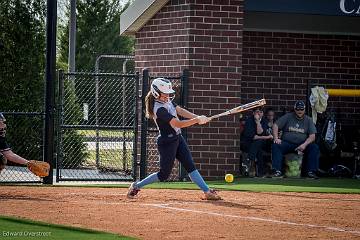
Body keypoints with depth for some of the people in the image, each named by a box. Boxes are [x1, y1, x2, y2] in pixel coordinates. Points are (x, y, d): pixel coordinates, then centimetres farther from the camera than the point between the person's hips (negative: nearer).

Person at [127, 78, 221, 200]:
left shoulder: (167, 100, 2)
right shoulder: (159, 109, -27)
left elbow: (180, 111, 3)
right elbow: (178, 124, -29)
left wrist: (198, 117, -10)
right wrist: (197, 120, -31)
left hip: (177, 138, 9)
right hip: (167, 143, -9)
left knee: (190, 166, 4)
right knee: (164, 174, 1)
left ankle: (207, 192, 1)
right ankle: (137, 186, 17)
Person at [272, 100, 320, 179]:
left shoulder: (308, 120, 8)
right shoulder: (288, 117, 8)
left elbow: (312, 136, -1)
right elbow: (275, 125, 2)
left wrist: (304, 145, -19)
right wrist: (276, 138, -15)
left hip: (302, 145, 0)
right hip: (287, 144, 0)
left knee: (314, 148, -25)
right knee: (276, 146, -29)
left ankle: (311, 171, -26)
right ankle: (278, 171, -35)